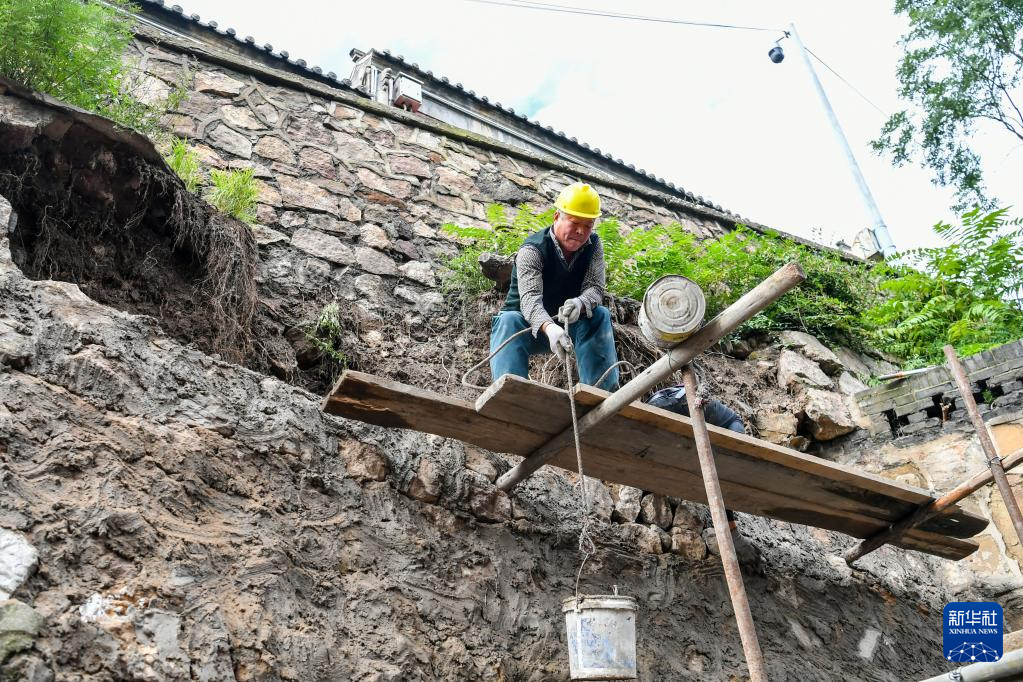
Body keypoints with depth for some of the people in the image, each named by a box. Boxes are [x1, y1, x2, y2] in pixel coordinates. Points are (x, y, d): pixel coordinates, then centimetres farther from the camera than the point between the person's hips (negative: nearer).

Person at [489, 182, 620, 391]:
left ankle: (602, 391, -27)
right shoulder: (532, 250, -21)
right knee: (508, 321, -35)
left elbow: (595, 288, -16)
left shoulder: (593, 246, -5)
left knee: (600, 316, -23)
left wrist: (580, 303, -43)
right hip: (531, 325, -3)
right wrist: (549, 328, -59)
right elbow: (530, 297, -37)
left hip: (569, 324, 4)